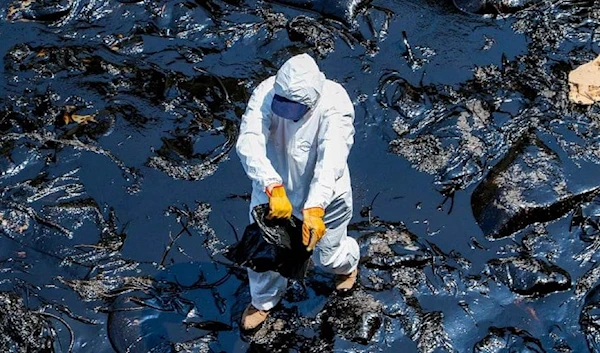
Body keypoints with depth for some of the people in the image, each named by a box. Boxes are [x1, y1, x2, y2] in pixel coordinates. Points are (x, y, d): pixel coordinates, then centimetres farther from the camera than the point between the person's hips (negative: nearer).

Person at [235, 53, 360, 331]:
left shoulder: (335, 102, -31)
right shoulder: (266, 92, -26)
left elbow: (332, 158, -42)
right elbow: (248, 142, -38)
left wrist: (315, 207, -55)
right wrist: (274, 187, -53)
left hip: (323, 195, -2)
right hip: (271, 189, 2)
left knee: (327, 257, 15)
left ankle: (348, 264, 56)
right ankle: (264, 300, 47)